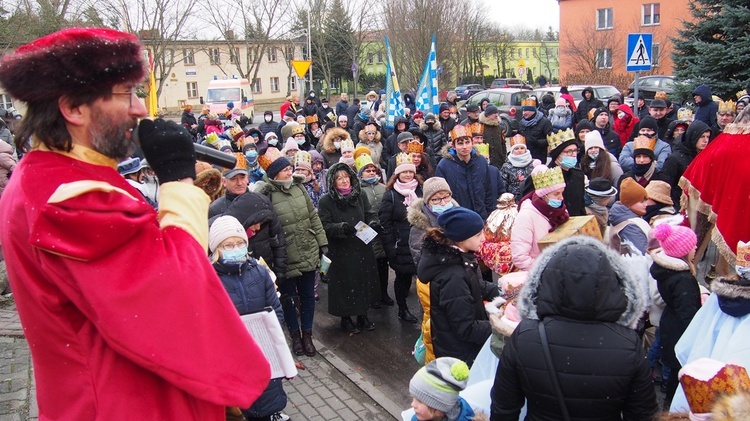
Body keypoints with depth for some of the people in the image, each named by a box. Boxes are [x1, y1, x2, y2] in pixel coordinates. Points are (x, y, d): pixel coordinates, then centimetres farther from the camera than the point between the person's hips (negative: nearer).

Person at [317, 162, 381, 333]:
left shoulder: (360, 196, 3)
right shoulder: (326, 201, -8)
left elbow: (371, 214, 7)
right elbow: (325, 226, -12)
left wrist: (373, 222, -16)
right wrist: (341, 227, -29)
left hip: (362, 248, 4)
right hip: (340, 251, -4)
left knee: (364, 281, 13)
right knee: (344, 285, 4)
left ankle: (362, 316, 31)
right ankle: (345, 319, 24)